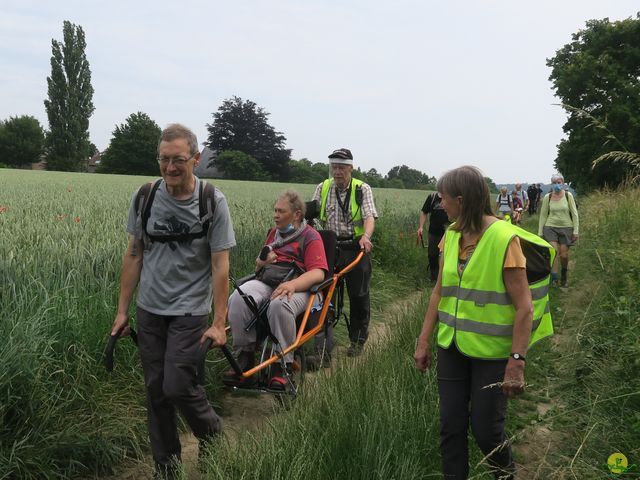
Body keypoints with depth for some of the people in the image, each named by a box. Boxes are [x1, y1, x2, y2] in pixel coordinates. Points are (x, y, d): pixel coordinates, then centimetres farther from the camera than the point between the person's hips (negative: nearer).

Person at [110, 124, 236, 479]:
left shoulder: (213, 202, -11)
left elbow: (220, 265, -10)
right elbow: (133, 255, 5)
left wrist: (219, 323, -12)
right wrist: (122, 310, 6)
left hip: (189, 311, -4)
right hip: (149, 310, 4)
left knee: (177, 387, -7)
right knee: (155, 390, 11)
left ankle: (213, 433, 24)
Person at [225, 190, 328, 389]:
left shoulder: (310, 236, 8)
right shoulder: (273, 232, 27)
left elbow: (318, 273, -7)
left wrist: (292, 284, -26)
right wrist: (262, 262, 10)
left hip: (296, 286, -5)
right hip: (265, 281, 5)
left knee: (279, 305, -40)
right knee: (237, 299, -29)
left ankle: (282, 366, -26)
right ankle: (244, 359, -22)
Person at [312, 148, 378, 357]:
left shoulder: (362, 189, -3)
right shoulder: (322, 188, 5)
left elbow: (369, 216, -15)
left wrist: (366, 236, -34)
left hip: (356, 248, -2)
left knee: (358, 296, 4)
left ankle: (357, 340, 19)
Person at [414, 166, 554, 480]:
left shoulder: (504, 239, -17)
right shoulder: (451, 235, 1)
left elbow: (524, 306, -17)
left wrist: (517, 362, -20)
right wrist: (424, 341, 8)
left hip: (491, 351, -5)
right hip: (452, 347, 5)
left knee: (486, 428, 6)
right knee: (451, 426, 9)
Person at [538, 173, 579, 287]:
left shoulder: (568, 195, -3)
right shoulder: (547, 197, -1)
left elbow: (574, 214, 0)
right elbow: (543, 215, 4)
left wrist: (575, 231, -5)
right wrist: (540, 233, 3)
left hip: (566, 228, 0)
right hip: (550, 227, 0)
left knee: (564, 255, 1)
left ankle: (564, 274, 31)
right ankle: (554, 279, -8)